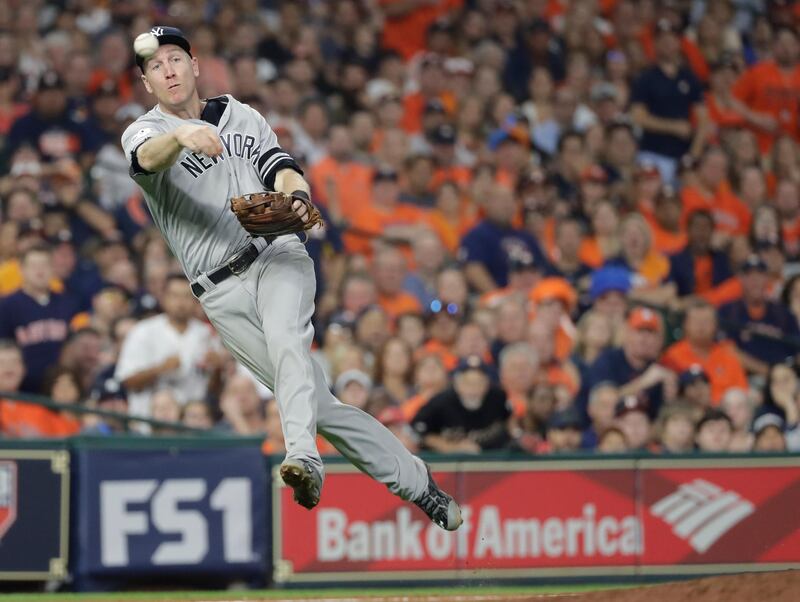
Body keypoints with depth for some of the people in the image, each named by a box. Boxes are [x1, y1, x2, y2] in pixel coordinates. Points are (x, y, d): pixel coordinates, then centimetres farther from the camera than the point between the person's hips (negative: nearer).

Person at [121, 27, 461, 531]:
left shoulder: (241, 116, 17)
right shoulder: (145, 132, 4)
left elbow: (281, 168, 8)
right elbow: (148, 157, -20)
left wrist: (295, 195, -18)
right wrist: (180, 136, -44)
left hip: (278, 258, 1)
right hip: (222, 292, -1)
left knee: (286, 339, -33)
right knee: (322, 405, -5)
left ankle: (304, 457, -49)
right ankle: (418, 485, 1)